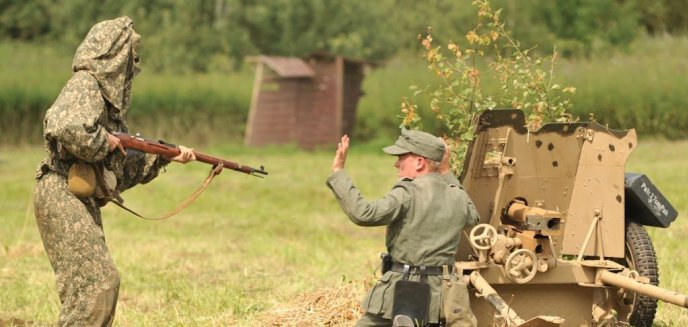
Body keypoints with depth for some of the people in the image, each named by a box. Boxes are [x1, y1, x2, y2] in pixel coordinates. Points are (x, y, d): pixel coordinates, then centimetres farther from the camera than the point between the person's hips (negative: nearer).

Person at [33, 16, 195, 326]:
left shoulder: (108, 95, 19)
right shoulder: (85, 85, -10)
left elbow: (122, 167, 25)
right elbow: (65, 129, -32)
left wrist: (166, 157, 20)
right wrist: (103, 142, -17)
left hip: (83, 202, 10)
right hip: (62, 196, -10)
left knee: (102, 283, 11)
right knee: (96, 282, -14)